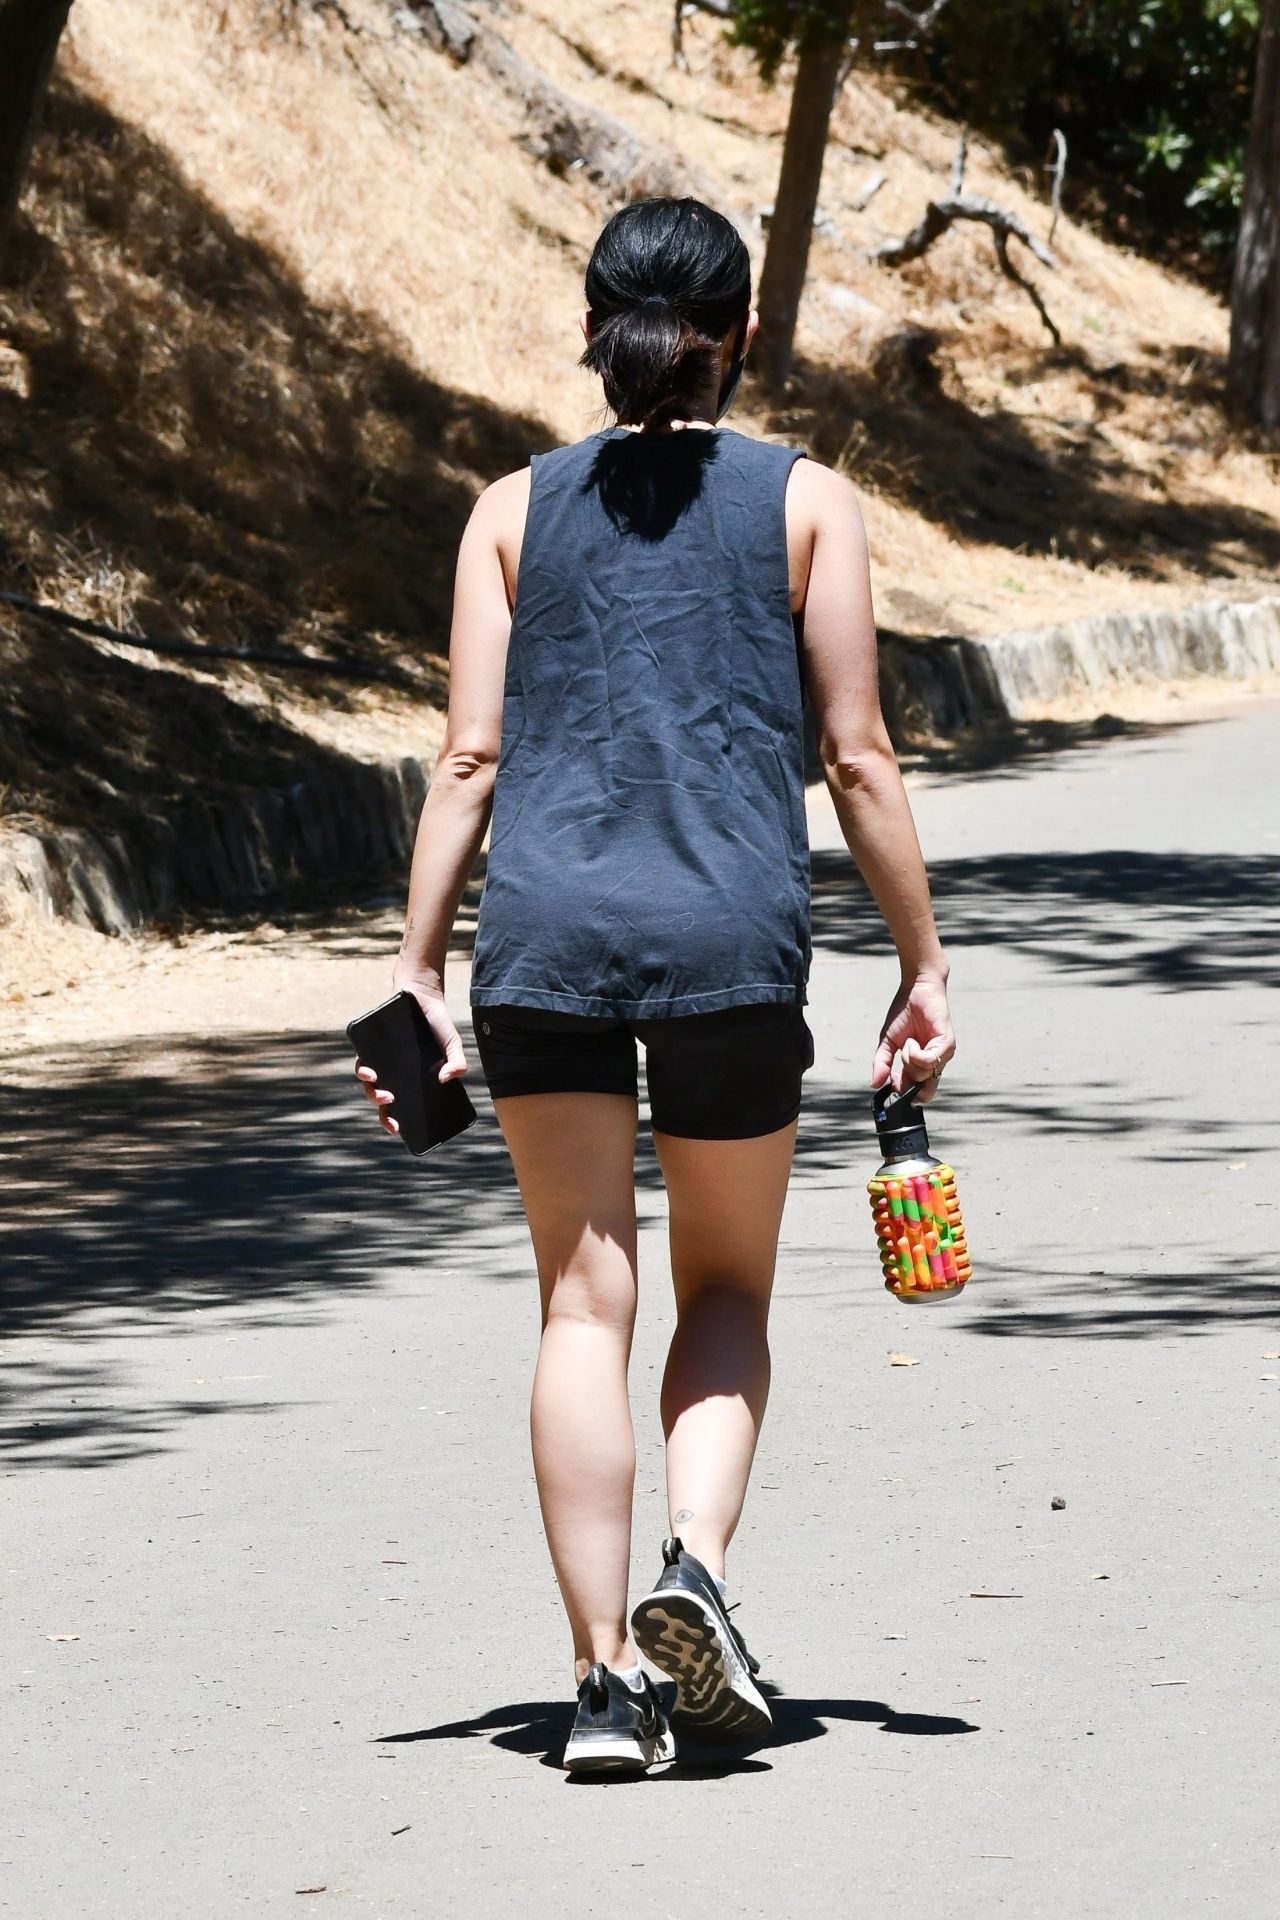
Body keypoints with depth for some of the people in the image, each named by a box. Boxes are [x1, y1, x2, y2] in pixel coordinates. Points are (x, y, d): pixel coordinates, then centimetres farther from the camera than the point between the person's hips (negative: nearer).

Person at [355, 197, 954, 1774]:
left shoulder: (516, 509, 10)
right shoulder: (805, 503, 7)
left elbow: (471, 755, 5)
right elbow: (857, 758, 4)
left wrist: (417, 967, 6)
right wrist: (921, 964, 10)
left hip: (544, 930, 1)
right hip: (732, 935, -1)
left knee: (585, 1299, 5)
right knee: (726, 1292, 15)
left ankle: (606, 1671, -2)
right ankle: (694, 1563, -10)